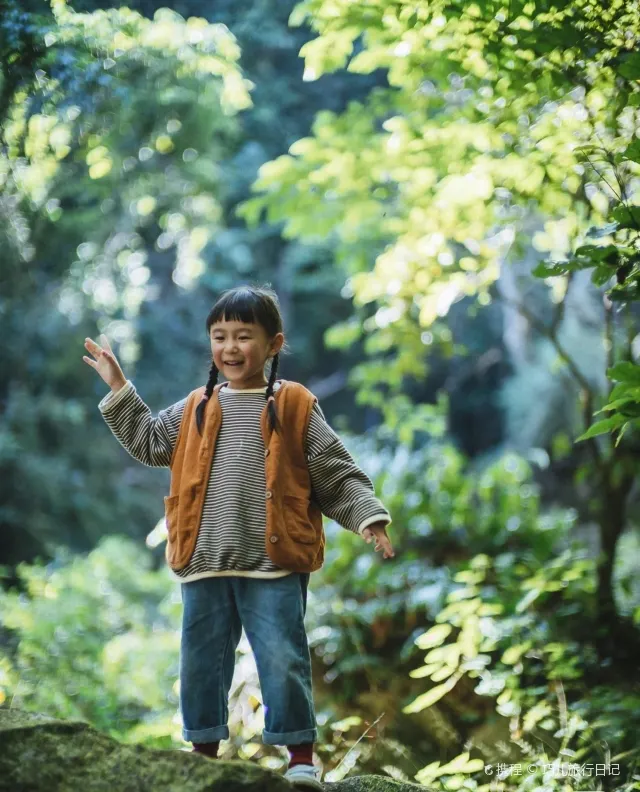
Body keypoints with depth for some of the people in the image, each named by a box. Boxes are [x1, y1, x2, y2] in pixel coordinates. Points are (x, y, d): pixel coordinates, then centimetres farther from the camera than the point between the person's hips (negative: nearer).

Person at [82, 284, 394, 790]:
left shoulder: (295, 407, 0)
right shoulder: (196, 410, 10)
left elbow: (337, 474, 2)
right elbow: (150, 442, 22)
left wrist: (369, 518, -8)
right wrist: (119, 390, 17)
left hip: (274, 564, -4)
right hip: (204, 563, 4)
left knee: (283, 658, -5)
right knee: (202, 658, 11)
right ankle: (204, 746, 25)